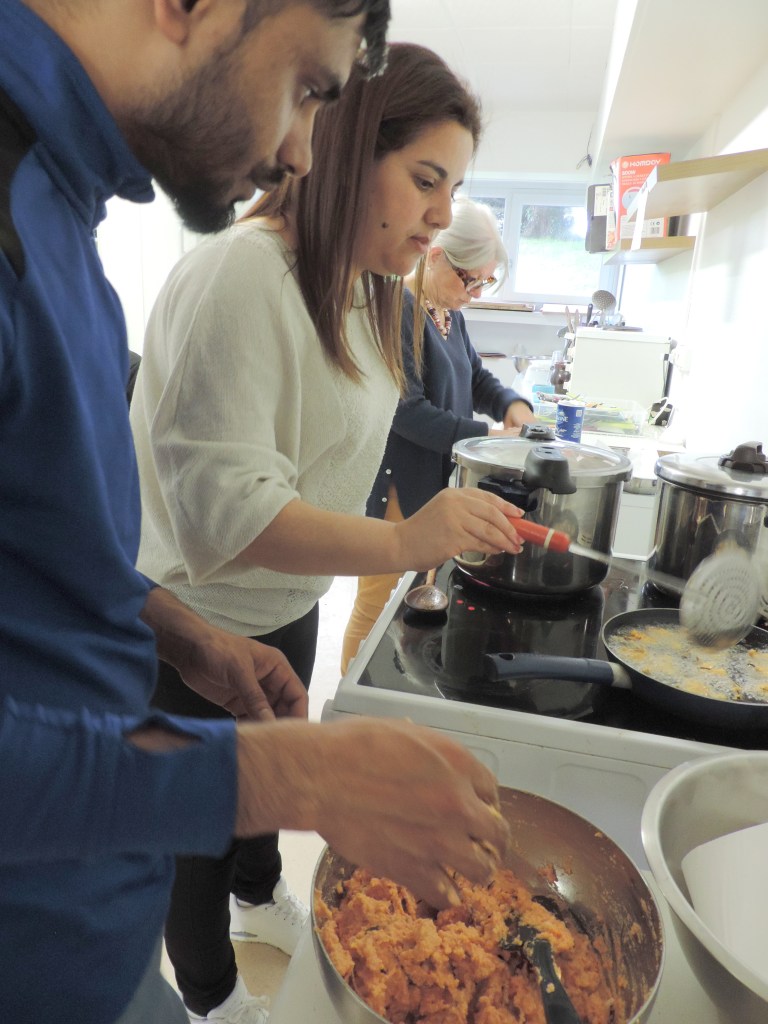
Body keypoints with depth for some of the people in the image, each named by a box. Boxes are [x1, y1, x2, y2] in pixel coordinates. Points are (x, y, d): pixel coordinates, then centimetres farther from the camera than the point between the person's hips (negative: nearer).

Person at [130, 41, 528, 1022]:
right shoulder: (241, 274, -26)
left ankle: (259, 896, 59)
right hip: (202, 627, -7)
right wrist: (399, 542, -40)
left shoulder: (360, 287, 4)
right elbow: (217, 503, -32)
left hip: (289, 603, 8)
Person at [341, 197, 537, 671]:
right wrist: (485, 436, -20)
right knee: (378, 607, 2)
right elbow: (407, 411, -23)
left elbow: (475, 377, 20)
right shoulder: (397, 308, -17)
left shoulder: (450, 313, 11)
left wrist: (512, 404, -1)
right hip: (393, 487, -9)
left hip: (437, 482, 9)